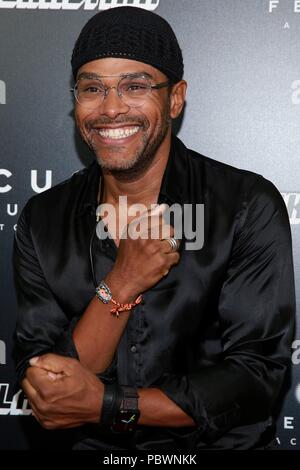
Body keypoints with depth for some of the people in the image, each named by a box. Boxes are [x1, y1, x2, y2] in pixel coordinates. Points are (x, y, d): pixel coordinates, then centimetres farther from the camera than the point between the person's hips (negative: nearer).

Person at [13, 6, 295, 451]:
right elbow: (44, 389, -4)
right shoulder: (42, 222, 0)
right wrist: (119, 287, -18)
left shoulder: (250, 208, -8)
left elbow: (258, 377, -10)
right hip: (96, 446, 2)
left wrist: (106, 404, -14)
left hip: (219, 444, -1)